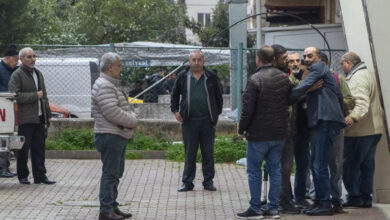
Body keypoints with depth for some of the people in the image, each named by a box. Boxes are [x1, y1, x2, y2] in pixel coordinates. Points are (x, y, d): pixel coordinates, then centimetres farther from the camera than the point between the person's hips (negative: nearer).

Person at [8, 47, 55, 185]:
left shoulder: (38, 74, 18)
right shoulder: (17, 75, -6)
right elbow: (16, 96, -16)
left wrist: (47, 115, 17)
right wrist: (35, 96, -14)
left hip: (40, 118, 7)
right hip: (25, 119, -7)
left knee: (39, 149, 7)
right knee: (23, 149, 0)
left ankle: (40, 176, 11)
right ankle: (22, 176, 11)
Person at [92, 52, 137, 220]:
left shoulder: (112, 85, 18)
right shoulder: (104, 86, -17)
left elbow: (122, 109, 22)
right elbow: (112, 112, -24)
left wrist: (131, 118, 2)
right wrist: (132, 121, -12)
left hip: (118, 136, 11)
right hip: (110, 136, -11)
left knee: (115, 173, 15)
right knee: (110, 173, -8)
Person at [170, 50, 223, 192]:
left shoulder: (212, 77, 5)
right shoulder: (183, 77, 5)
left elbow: (219, 96, 14)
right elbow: (174, 94, 16)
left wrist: (217, 113, 8)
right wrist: (175, 110, 6)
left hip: (207, 121, 0)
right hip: (189, 121, 0)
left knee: (208, 153, 4)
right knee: (189, 153, 4)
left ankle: (208, 181, 13)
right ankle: (187, 182, 10)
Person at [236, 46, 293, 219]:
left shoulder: (255, 80, -15)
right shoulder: (284, 78, 5)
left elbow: (248, 109, -15)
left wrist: (241, 129, -3)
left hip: (259, 134, -6)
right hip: (280, 133, 6)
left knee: (254, 171, 2)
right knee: (275, 169, 11)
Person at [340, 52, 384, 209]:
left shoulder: (358, 78, -15)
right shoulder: (368, 75, 20)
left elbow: (362, 102, -31)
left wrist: (353, 116, -43)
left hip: (360, 131, -10)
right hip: (374, 129, 10)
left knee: (350, 164, -4)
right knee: (367, 164, 13)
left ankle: (354, 197, -2)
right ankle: (366, 197, 16)